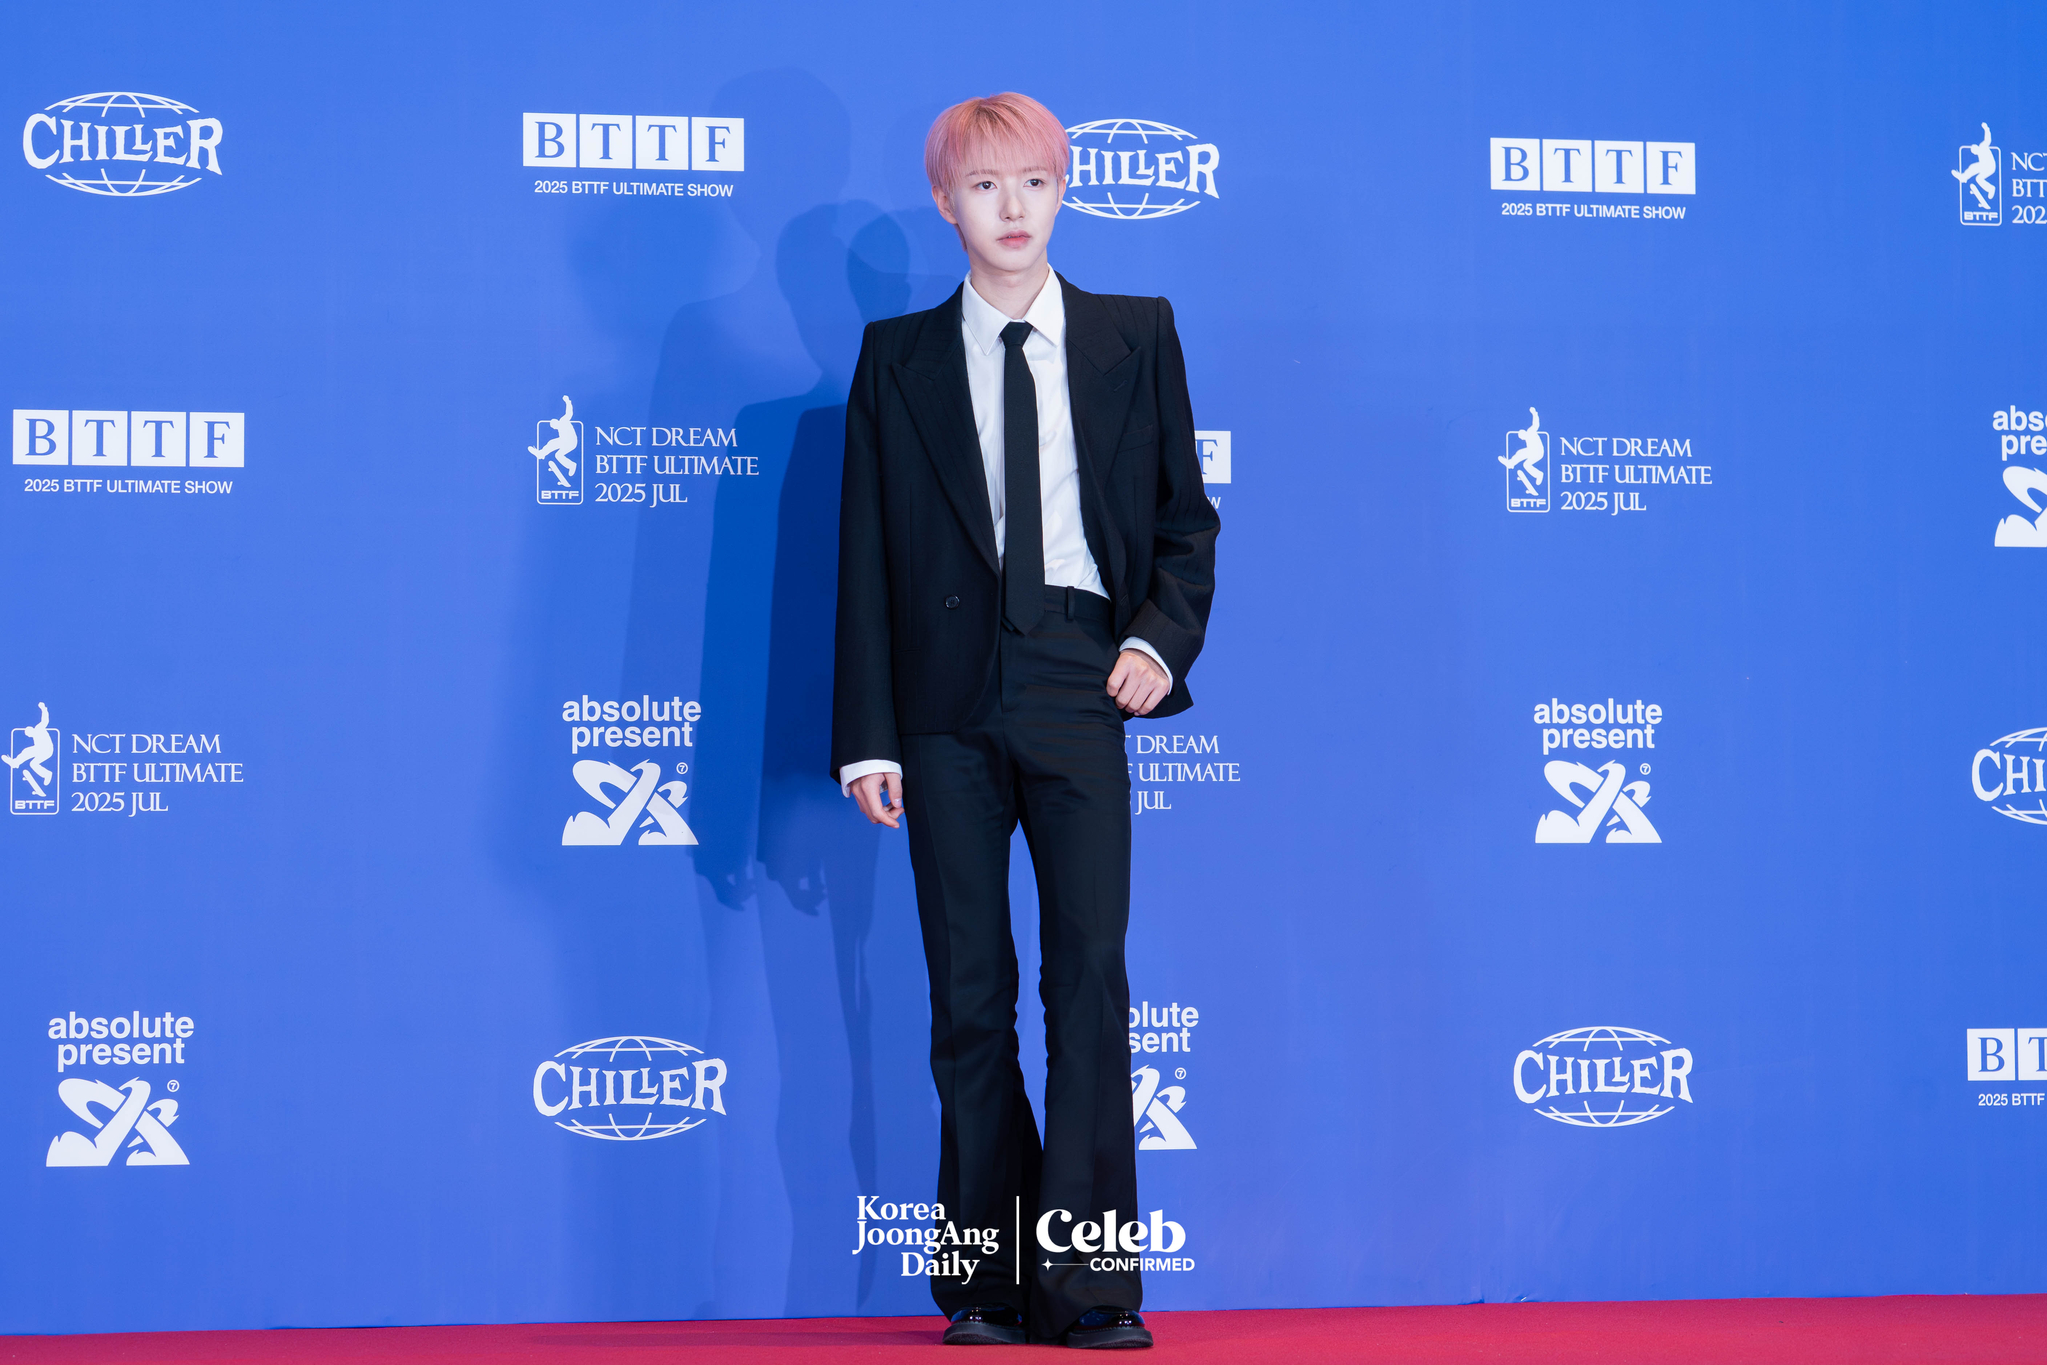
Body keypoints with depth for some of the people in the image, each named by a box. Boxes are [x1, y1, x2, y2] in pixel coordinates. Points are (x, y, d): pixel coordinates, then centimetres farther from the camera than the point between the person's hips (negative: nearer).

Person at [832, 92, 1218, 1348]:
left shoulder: (1136, 336, 11)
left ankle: (1086, 1276, -7)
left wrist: (1161, 638, -6)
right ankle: (989, 1283, 11)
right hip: (948, 700, 1)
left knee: (1091, 969, -11)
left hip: (1078, 684, -1)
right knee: (969, 992, 3)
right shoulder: (899, 357, 10)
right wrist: (866, 735, 2)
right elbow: (866, 555, 8)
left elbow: (1187, 516, 12)